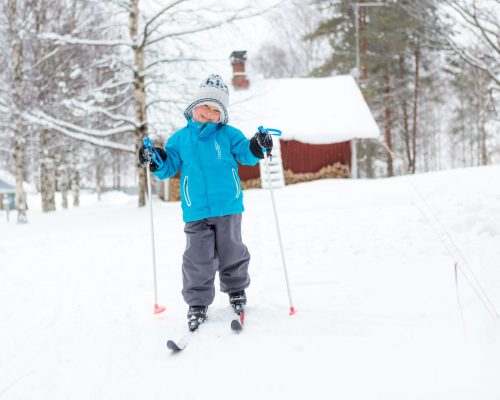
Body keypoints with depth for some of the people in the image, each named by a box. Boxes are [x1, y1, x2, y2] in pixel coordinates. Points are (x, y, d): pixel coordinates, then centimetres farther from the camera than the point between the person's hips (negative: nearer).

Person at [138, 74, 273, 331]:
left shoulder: (228, 134, 5)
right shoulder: (180, 138, 8)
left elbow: (245, 153, 2)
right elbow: (169, 166, 9)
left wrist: (258, 146, -19)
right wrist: (156, 161, -12)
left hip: (228, 207, 0)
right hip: (196, 211, 0)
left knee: (231, 251, 13)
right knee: (198, 257, 1)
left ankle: (236, 290, 34)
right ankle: (197, 303, 12)